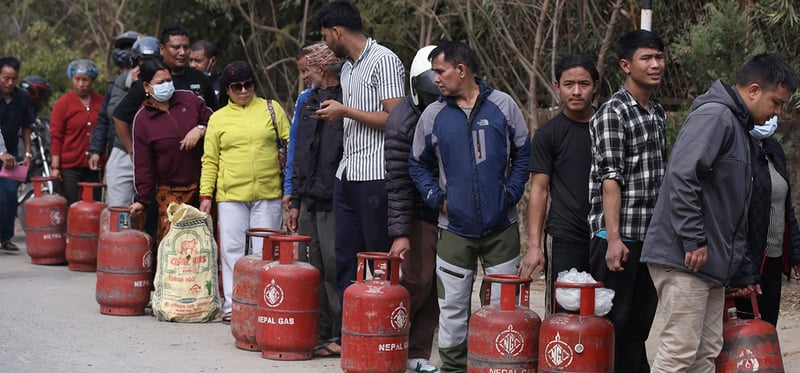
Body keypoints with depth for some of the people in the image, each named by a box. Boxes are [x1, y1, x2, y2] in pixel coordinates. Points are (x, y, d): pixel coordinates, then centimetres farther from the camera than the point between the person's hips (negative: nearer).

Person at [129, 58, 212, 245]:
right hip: (170, 192, -2)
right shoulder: (142, 119, 0)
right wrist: (142, 199, -4)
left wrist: (200, 130, -8)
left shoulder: (189, 99, 5)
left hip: (203, 185, 2)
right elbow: (143, 164, 0)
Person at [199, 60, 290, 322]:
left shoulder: (271, 109, 7)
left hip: (268, 193, 0)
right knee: (231, 249, 1)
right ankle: (232, 304, 7)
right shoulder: (218, 119, 8)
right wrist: (205, 195, 1)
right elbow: (210, 161, 8)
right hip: (230, 195, 0)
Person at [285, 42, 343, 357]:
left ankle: (340, 335, 1)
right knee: (315, 271, 9)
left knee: (334, 270, -6)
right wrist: (295, 201, 19)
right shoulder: (308, 104, 17)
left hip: (334, 201, -7)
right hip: (309, 201, 8)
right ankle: (321, 335, 15)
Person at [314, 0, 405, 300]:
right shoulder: (347, 67, 18)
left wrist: (345, 112, -13)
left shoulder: (384, 61, -9)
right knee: (344, 261, 8)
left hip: (375, 177, -9)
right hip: (347, 175, 9)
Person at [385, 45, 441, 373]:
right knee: (417, 281, -7)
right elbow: (398, 183, -18)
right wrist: (400, 232, -21)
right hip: (419, 214, -5)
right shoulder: (403, 122, -16)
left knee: (438, 285, 4)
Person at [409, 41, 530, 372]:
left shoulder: (502, 105, -1)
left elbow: (523, 153, 7)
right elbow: (418, 164, 14)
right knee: (452, 307, 5)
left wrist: (511, 193, -4)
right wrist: (436, 198, 0)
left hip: (502, 226, -1)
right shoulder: (433, 115, 3)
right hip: (455, 229, 1)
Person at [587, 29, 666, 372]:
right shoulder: (612, 114, -9)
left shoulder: (657, 113, 14)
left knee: (640, 325, 12)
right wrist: (614, 238, -20)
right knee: (613, 325, -3)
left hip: (651, 236, 7)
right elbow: (610, 178, -15)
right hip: (619, 237, -7)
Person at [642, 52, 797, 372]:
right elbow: (682, 176, -23)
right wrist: (693, 241, -22)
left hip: (713, 262, 10)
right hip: (685, 259, -10)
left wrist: (744, 272, 27)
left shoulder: (740, 129, 22)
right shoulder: (715, 117, -10)